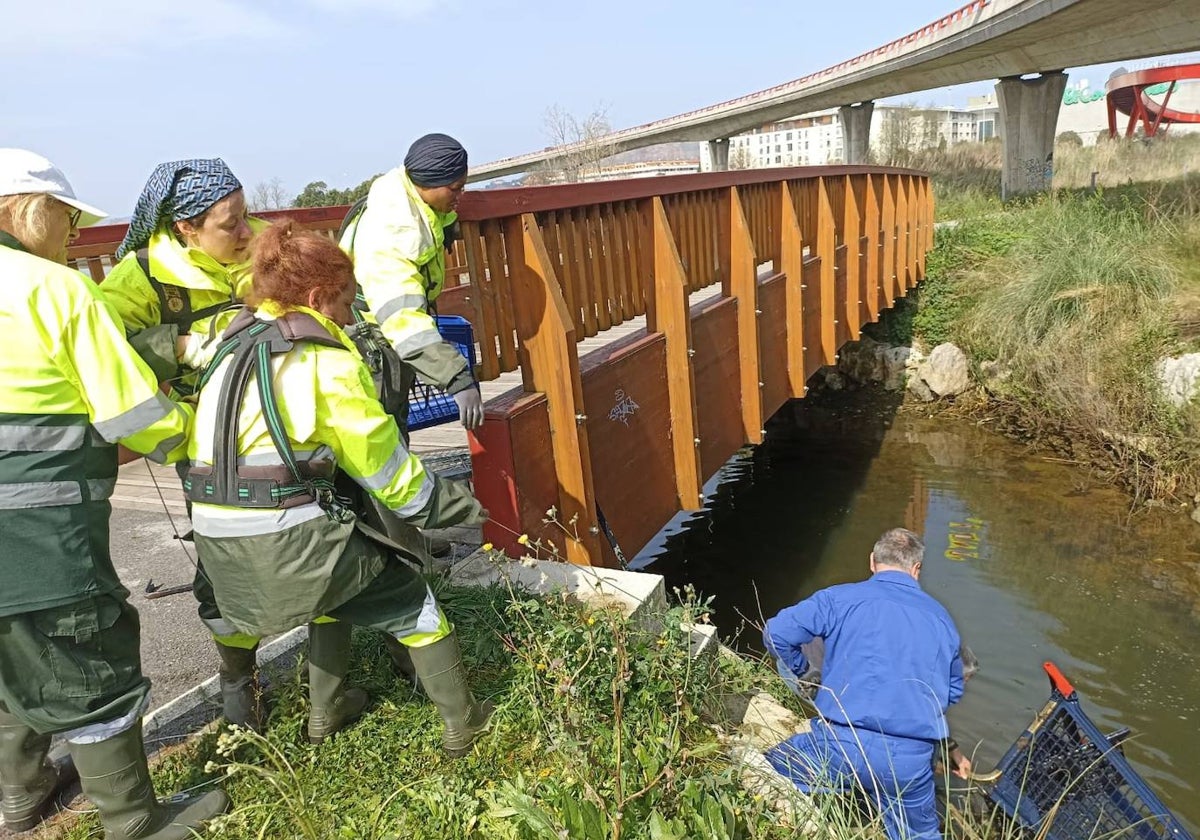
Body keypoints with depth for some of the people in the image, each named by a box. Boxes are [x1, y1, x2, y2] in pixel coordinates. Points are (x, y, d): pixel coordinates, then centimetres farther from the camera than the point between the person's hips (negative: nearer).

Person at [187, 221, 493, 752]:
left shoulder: (232, 347, 14)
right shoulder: (326, 359, -8)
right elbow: (382, 463, -4)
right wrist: (450, 504, 10)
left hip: (217, 545, 8)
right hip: (287, 540, -7)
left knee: (334, 586, 34)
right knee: (412, 601, 13)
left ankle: (326, 711, 41)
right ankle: (463, 722, 23)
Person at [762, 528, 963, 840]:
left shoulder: (840, 598, 0)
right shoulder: (941, 618, 12)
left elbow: (776, 633, -3)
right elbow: (953, 691, 24)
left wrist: (801, 672, 16)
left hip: (841, 744, -3)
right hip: (912, 760, 3)